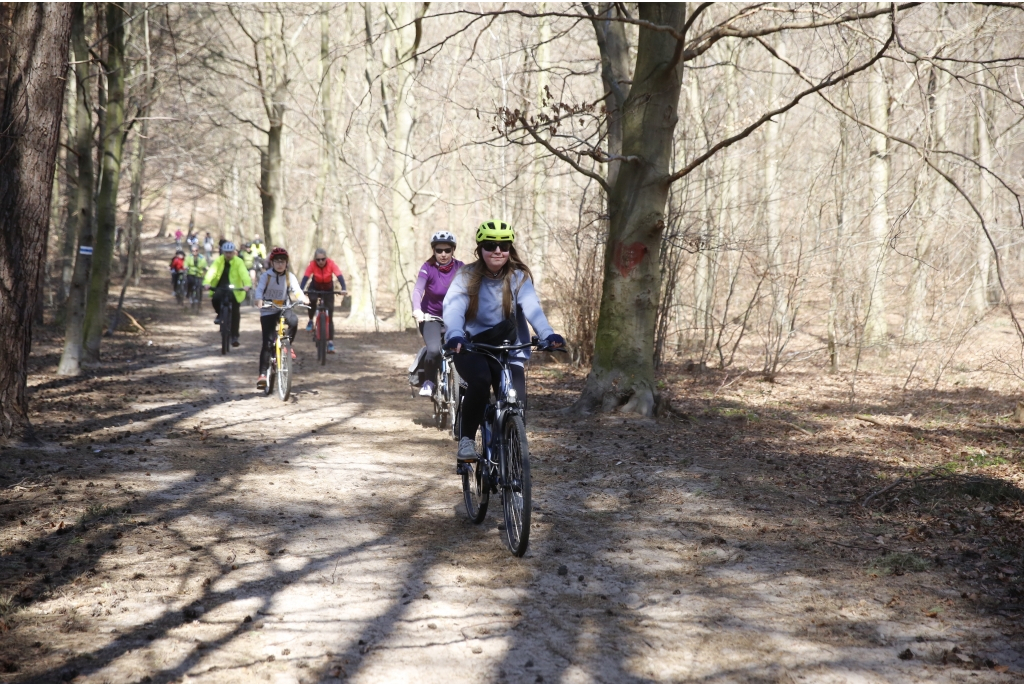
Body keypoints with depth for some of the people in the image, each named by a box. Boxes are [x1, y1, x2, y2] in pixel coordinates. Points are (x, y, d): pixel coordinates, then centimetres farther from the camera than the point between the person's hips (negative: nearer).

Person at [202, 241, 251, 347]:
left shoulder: (238, 262, -10)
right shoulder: (218, 261, -5)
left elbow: (244, 273, -24)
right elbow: (211, 271, -20)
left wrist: (247, 285, -43)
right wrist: (207, 282, -38)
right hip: (220, 287, 1)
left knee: (235, 313, -4)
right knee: (216, 298, -30)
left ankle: (234, 336, 6)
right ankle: (220, 314, 3)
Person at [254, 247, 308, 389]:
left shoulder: (289, 277, -1)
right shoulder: (266, 276, -7)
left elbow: (296, 289, -13)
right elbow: (259, 289, -21)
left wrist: (303, 298, -35)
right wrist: (259, 300, -43)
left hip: (283, 308, 2)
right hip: (268, 311, -2)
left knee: (293, 320, -33)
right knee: (268, 342, -10)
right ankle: (263, 374, -7)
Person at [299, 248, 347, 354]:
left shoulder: (331, 264, -27)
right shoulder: (312, 265, -26)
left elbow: (339, 276, -36)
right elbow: (305, 277, -35)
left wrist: (343, 289, -53)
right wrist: (301, 289, -52)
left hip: (328, 289, -1)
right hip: (315, 287, 1)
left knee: (329, 315, -8)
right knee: (312, 300, -30)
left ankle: (330, 342, -9)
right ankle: (310, 321, 1)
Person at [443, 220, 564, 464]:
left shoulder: (518, 277, -2)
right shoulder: (466, 276, -5)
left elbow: (532, 307, -20)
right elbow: (453, 307, -22)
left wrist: (548, 334, -40)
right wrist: (455, 335, -45)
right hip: (470, 348, -2)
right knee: (480, 380, -33)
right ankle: (466, 440, -19)